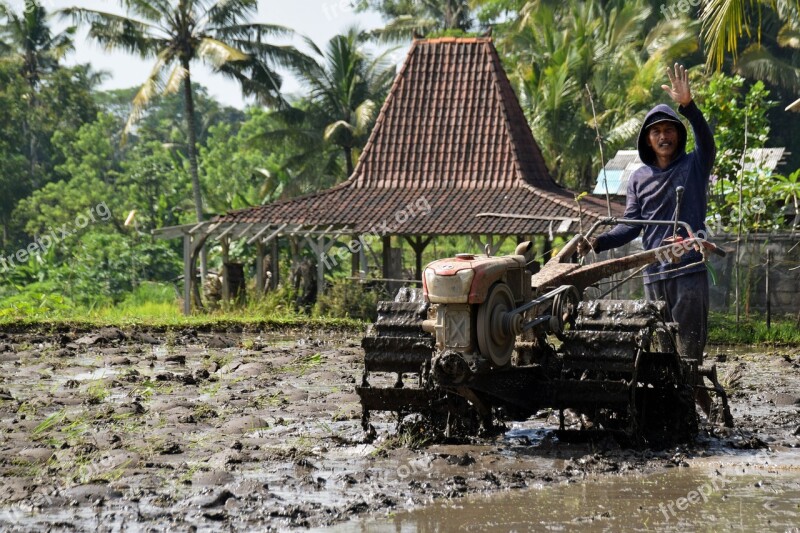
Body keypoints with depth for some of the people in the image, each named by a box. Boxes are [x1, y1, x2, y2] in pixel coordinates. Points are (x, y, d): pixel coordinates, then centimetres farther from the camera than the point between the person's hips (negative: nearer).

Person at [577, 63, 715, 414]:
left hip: (690, 269, -4)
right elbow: (632, 225, 9)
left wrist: (688, 106, -30)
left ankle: (695, 404, -5)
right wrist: (599, 243, -7)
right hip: (654, 273, 4)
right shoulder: (639, 179, 14)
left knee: (688, 346, -8)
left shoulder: (693, 167, 5)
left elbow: (706, 141, -16)